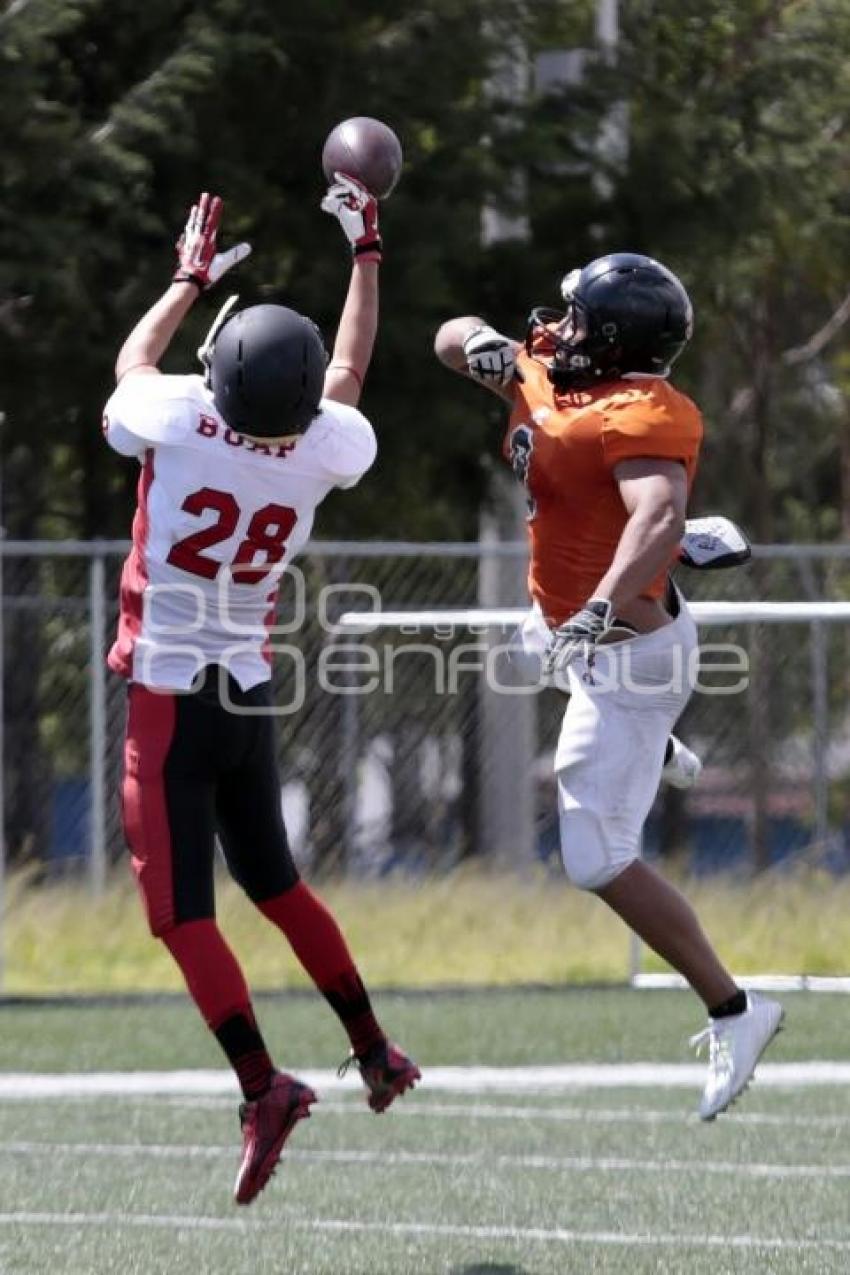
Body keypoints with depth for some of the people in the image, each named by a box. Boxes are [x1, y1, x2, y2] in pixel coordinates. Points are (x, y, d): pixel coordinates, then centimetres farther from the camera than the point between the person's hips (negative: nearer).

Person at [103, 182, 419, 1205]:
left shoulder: (179, 420, -18)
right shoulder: (325, 449, -8)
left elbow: (131, 364, 8)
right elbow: (348, 373, 18)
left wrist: (191, 278, 23)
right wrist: (366, 250, 27)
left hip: (168, 697, -5)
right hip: (251, 694, 5)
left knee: (181, 910, -4)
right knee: (273, 880, 23)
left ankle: (262, 1084, -17)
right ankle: (375, 1052, 26)